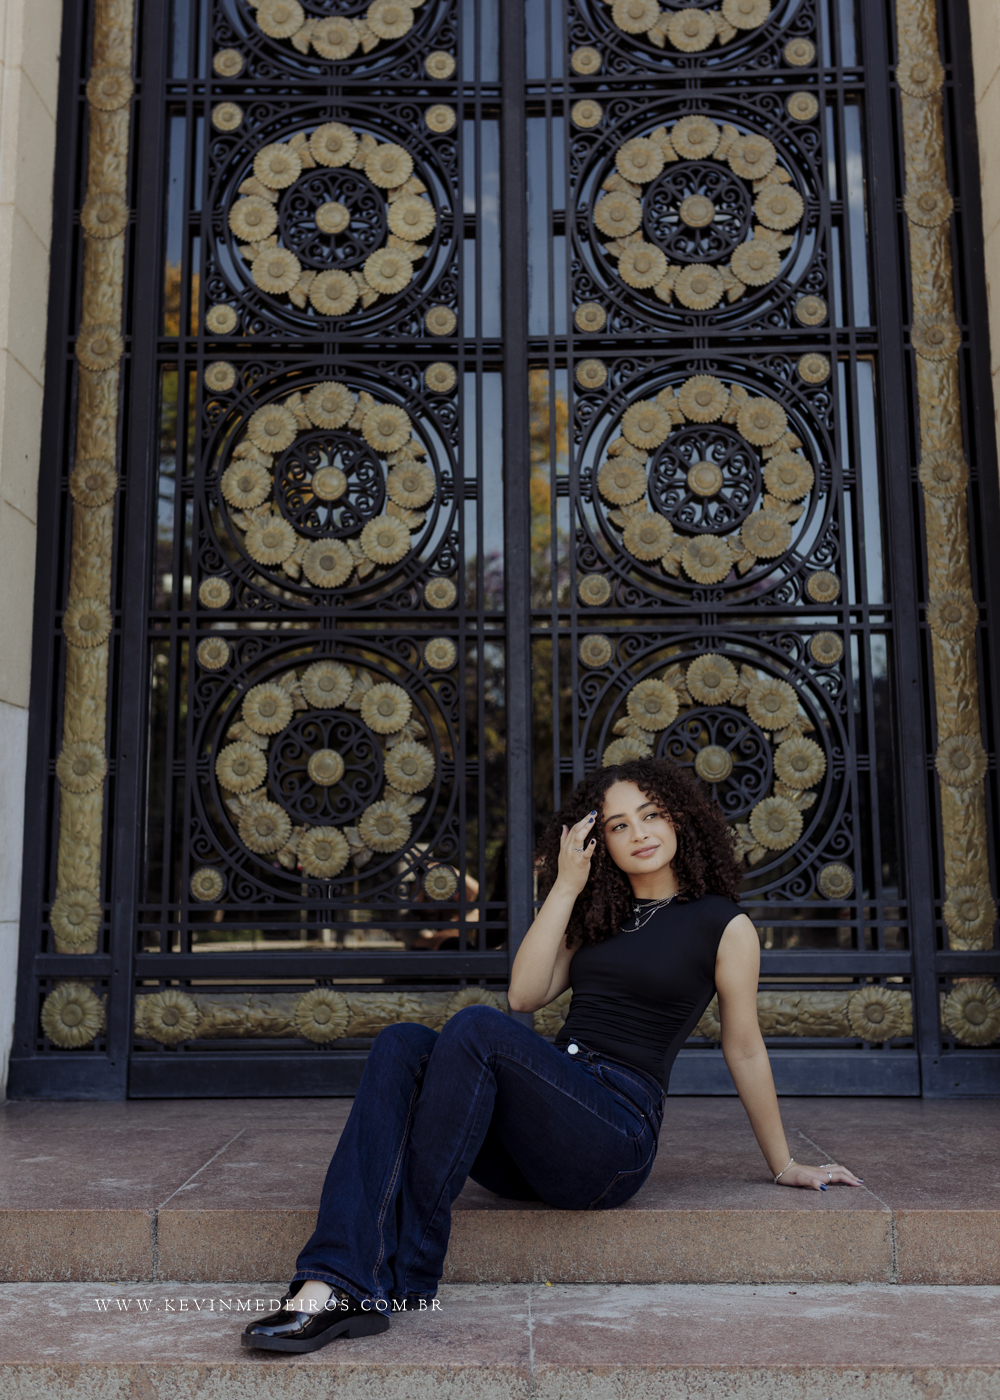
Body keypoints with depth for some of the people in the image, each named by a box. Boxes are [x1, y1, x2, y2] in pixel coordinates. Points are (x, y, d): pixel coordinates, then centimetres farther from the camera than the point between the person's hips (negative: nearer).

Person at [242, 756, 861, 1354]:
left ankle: (405, 1271, -26)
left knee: (478, 1028, -30)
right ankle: (338, 1284, -37)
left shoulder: (725, 925, 7)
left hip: (618, 1134, -5)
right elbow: (526, 994, 8)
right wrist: (566, 887, 6)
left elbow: (745, 1050, 13)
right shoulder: (597, 917, 22)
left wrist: (786, 1165, 20)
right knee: (403, 1045, -22)